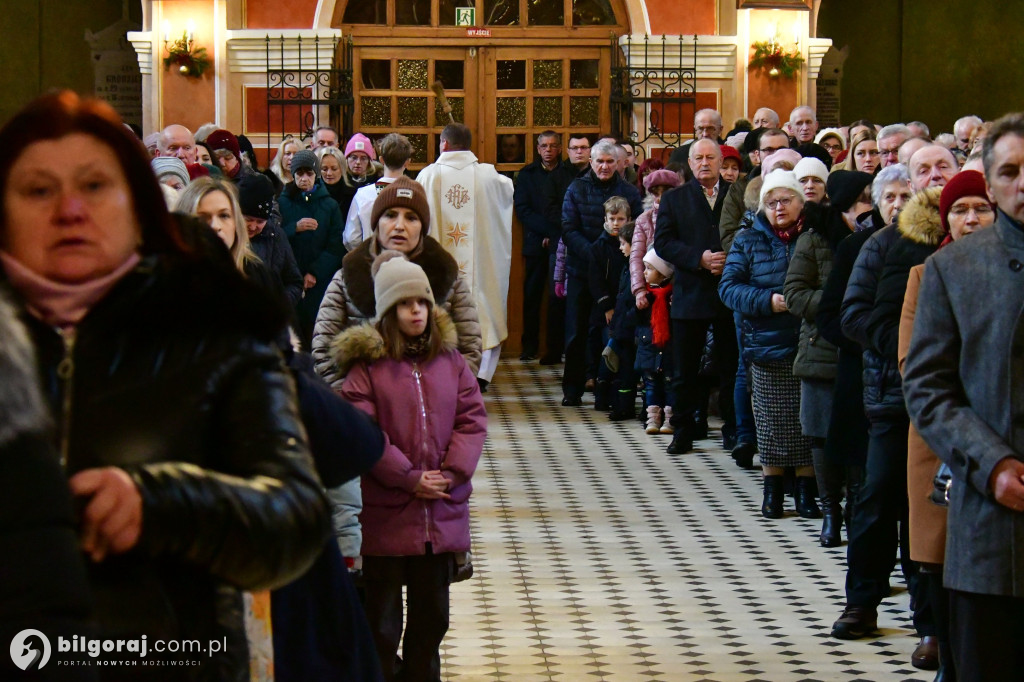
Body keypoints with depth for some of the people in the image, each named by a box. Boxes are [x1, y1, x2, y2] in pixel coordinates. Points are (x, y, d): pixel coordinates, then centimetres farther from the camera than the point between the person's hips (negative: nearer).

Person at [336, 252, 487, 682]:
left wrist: (453, 474, -11)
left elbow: (473, 418, 2)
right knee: (382, 618, 6)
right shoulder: (366, 364, -7)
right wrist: (409, 478, -16)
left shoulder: (450, 359, 7)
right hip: (385, 513, -4)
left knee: (432, 614, 14)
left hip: (442, 512, 4)